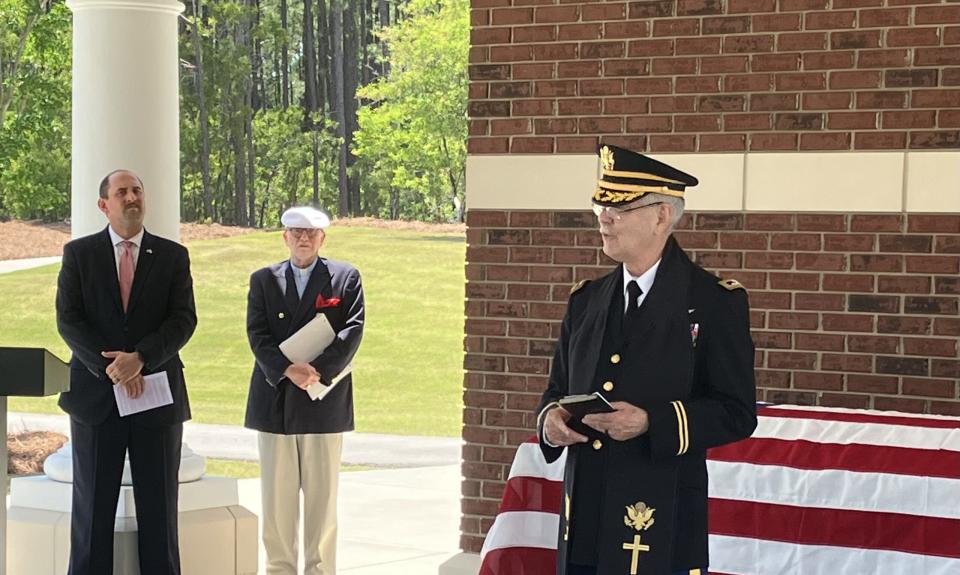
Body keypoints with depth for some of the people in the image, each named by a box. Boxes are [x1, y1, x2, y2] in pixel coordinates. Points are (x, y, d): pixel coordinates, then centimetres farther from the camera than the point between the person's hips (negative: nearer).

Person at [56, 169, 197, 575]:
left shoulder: (173, 256, 6)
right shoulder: (79, 253, 5)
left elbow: (183, 320, -3)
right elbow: (68, 320, -3)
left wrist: (140, 358, -18)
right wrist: (110, 367, -15)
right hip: (96, 394, 0)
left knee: (159, 508, 4)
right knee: (92, 506, 5)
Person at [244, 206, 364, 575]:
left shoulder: (346, 278, 7)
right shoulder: (263, 280, 10)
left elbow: (353, 329, -5)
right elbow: (257, 334, 0)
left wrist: (318, 370, -17)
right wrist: (287, 370, -17)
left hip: (324, 401, -1)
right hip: (275, 398, 1)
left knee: (322, 497, 2)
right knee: (277, 496, 4)